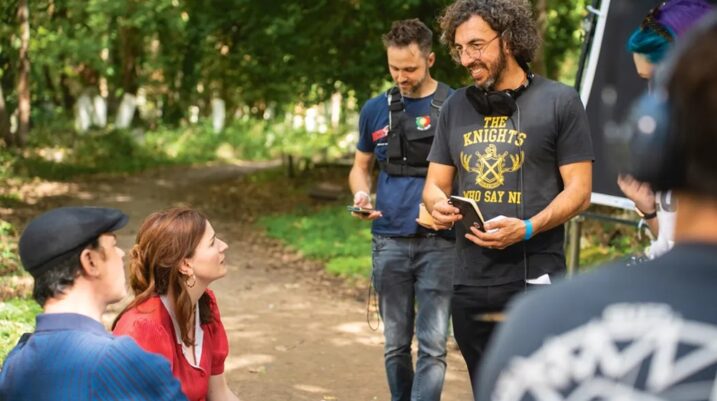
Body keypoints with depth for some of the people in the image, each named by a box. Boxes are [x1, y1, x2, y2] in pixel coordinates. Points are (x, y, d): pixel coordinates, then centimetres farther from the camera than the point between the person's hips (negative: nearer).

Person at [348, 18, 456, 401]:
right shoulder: (375, 109, 8)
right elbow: (360, 167, 18)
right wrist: (360, 196, -4)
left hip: (439, 243, -3)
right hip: (389, 242, 3)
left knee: (432, 346, -7)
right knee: (396, 345, 11)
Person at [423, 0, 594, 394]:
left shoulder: (559, 102, -2)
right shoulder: (455, 107, 12)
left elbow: (579, 190, -5)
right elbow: (434, 184, 16)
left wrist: (527, 228, -20)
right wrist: (438, 206, -8)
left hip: (535, 280, -5)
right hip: (469, 283, 5)